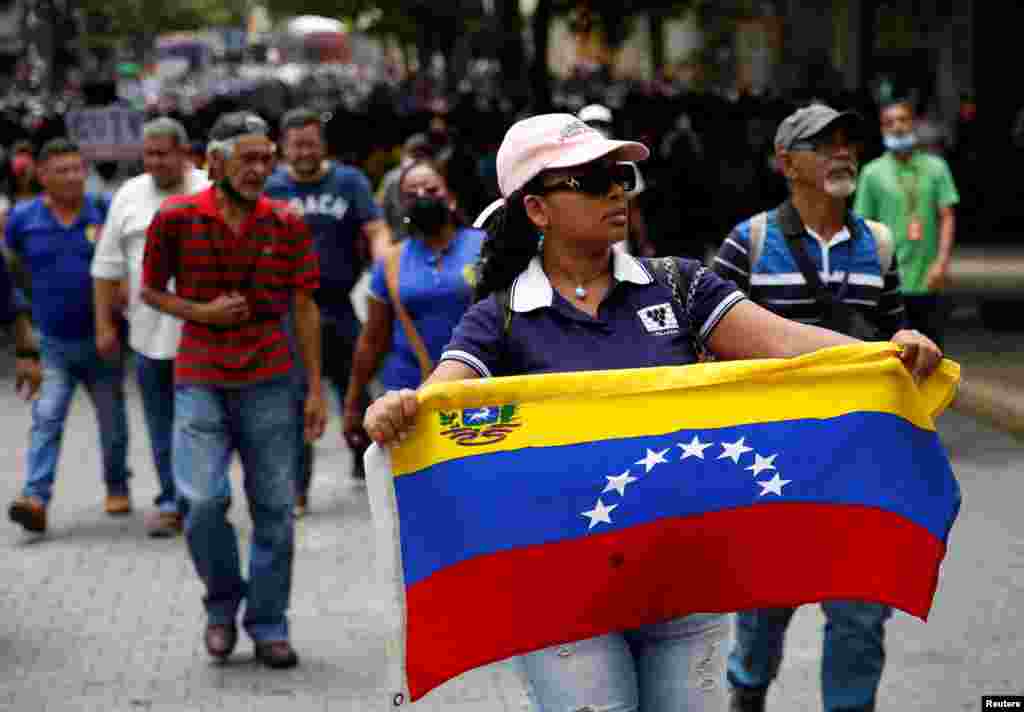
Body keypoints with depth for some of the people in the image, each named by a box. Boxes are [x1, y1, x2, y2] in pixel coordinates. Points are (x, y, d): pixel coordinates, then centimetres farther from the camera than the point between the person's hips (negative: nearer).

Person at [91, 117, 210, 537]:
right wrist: (104, 324, 7)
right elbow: (107, 266, 11)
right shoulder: (129, 196, 7)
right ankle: (172, 503, 19)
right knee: (162, 427, 10)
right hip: (149, 332, 3)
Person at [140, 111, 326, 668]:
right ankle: (223, 601, 13)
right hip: (200, 381, -1)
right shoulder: (176, 217, -3)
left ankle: (268, 626, 15)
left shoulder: (287, 225, 2)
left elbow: (304, 308, 6)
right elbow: (150, 290, 8)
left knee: (274, 506, 2)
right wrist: (202, 312, -10)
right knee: (203, 501, -13)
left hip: (270, 380, 2)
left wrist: (315, 389, 3)